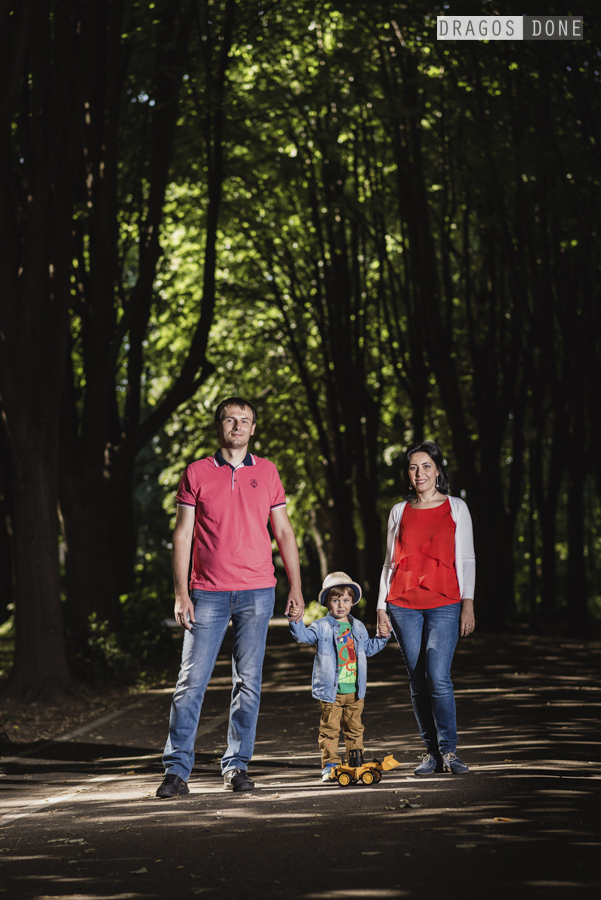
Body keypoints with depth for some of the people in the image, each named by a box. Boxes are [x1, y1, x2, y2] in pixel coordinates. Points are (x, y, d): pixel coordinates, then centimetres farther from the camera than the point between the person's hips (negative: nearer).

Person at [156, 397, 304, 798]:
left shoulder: (267, 472, 9)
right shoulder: (197, 473, 4)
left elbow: (284, 532, 12)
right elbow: (183, 535, 4)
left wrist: (296, 587, 7)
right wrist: (181, 593, -3)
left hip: (256, 591, 1)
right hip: (208, 593, -1)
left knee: (248, 681, 2)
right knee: (192, 681, -5)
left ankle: (237, 765, 10)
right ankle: (177, 769, -2)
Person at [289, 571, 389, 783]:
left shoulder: (358, 627, 12)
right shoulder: (321, 627, -2)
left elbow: (368, 648, 26)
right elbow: (304, 636, -17)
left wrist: (382, 638, 14)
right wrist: (296, 621, -33)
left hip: (354, 691, 4)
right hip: (331, 691, -4)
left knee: (354, 727, 12)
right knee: (330, 728, -2)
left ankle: (356, 762, 23)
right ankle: (330, 765, 2)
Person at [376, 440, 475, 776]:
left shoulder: (456, 508, 8)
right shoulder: (399, 511, 13)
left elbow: (467, 559, 7)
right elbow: (390, 561, 15)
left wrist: (468, 603, -3)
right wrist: (381, 605, 8)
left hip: (444, 603, -2)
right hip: (404, 605, 3)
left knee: (438, 677, -15)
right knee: (418, 681, 1)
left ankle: (449, 750, -7)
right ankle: (432, 752, 8)